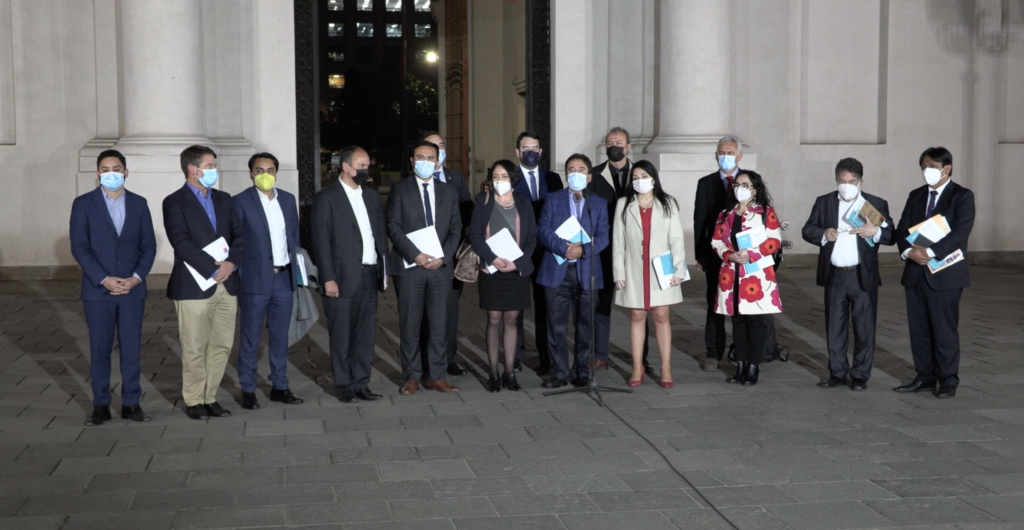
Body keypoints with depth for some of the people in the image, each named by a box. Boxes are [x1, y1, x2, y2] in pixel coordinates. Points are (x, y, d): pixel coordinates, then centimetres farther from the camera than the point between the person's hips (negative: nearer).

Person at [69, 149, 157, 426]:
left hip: (133, 289, 2)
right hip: (97, 289, -2)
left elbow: (149, 246, 5)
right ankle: (100, 405, 11)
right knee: (100, 349, 4)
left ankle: (131, 403, 12)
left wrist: (136, 278, -9)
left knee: (131, 348, 4)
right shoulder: (83, 203, 0)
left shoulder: (139, 203, 7)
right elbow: (79, 247, -6)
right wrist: (104, 279, -15)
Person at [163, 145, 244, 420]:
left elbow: (239, 234, 9)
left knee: (222, 346, 7)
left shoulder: (224, 199, 15)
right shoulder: (175, 202, -3)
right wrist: (213, 268, -18)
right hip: (194, 286, -5)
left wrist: (231, 262, -9)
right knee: (195, 349, 1)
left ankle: (210, 398, 17)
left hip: (226, 284, 6)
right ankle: (194, 401, 12)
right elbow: (182, 242, -14)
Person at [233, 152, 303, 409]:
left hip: (284, 278, 4)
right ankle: (248, 390, 10)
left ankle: (279, 386, 19)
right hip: (255, 280, -4)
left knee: (280, 336, 10)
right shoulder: (240, 202, -5)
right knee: (250, 338, 3)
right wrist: (239, 277, -7)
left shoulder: (288, 200, 10)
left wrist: (292, 267, 9)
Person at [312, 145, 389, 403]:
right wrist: (328, 279, -13)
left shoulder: (371, 195, 14)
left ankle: (361, 383, 17)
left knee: (366, 334, 8)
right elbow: (321, 241, -8)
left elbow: (381, 234, 16)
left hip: (369, 276, 6)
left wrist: (384, 269, 10)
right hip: (343, 278, -5)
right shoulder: (326, 198, -4)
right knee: (342, 336, 2)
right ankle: (344, 386, 12)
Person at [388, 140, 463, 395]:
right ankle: (412, 376, 9)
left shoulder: (449, 192, 13)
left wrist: (443, 257, -7)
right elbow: (393, 226, -5)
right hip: (409, 266, -2)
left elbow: (456, 229, 9)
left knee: (438, 324, 4)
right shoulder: (400, 189, 3)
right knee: (410, 324, 1)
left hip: (441, 266, 3)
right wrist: (415, 255, -16)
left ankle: (437, 376, 11)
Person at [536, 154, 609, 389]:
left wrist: (583, 250, -17)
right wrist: (564, 247, -18)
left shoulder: (599, 204, 10)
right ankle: (559, 372, 7)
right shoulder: (553, 200, 8)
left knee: (585, 325, 6)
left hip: (586, 271, 1)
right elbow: (543, 230, -2)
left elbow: (602, 236, 1)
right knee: (557, 326, 0)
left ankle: (581, 372, 15)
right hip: (557, 271, -1)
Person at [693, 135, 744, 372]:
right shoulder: (706, 183, 7)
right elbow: (699, 221, 5)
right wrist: (700, 255, -1)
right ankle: (713, 354, 10)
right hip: (716, 253, 1)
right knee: (715, 305, 4)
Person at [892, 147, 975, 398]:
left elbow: (960, 233, -15)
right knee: (919, 329, 8)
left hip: (945, 273, -6)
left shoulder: (962, 196, -3)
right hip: (915, 272, 6)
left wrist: (930, 252, -23)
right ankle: (925, 377, 18)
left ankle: (948, 381, 7)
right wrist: (908, 251, -12)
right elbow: (901, 229, 8)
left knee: (944, 330, -2)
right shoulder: (915, 196, 14)